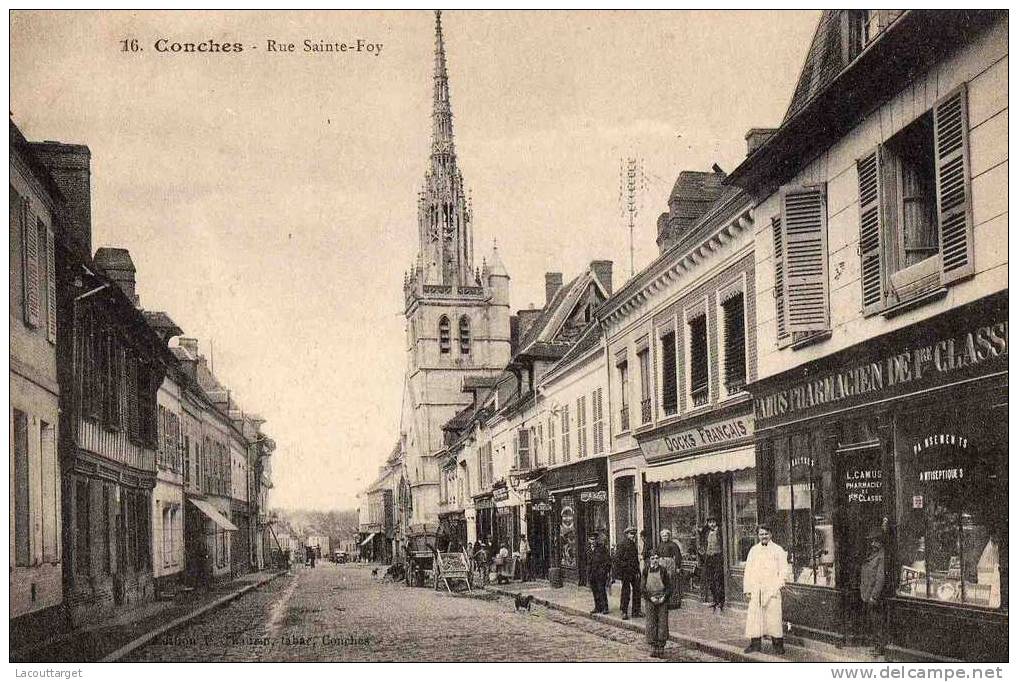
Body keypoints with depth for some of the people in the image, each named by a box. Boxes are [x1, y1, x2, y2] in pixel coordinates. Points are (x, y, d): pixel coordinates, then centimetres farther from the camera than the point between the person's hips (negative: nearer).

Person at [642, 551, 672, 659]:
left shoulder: (663, 570, 0)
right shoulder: (646, 571, 1)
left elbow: (669, 585, 2)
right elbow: (643, 586, 0)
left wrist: (664, 597, -11)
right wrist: (650, 597, -11)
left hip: (662, 600, -1)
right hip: (650, 600, 1)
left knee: (662, 623, -2)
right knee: (651, 623, 0)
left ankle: (661, 648, 2)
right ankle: (655, 647, 7)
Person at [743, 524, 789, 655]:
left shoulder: (778, 550, 4)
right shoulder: (753, 550, 13)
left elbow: (784, 570, 1)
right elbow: (748, 571, 13)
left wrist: (777, 587, -10)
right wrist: (747, 590, 6)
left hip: (772, 590, -3)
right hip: (755, 590, 3)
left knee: (774, 617, -5)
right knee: (754, 616, 1)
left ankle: (778, 645, 3)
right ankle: (755, 643, 9)